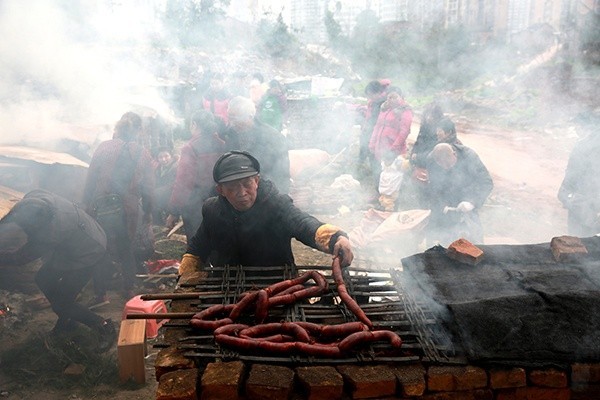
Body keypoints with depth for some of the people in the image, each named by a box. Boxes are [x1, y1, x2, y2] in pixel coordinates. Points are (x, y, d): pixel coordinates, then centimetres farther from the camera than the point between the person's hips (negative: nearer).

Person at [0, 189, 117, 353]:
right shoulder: (31, 200, -25)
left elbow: (19, 257, -20)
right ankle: (67, 317, 37)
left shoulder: (46, 238, -40)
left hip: (87, 253, -8)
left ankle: (105, 328, 15)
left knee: (61, 303, 0)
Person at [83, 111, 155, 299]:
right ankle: (128, 291, 28)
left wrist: (87, 205, 9)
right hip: (128, 211, 0)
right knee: (128, 252, 17)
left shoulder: (103, 148, -2)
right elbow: (148, 188, 1)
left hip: (100, 208, 0)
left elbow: (90, 179, -1)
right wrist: (147, 212, 13)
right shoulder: (143, 154, -2)